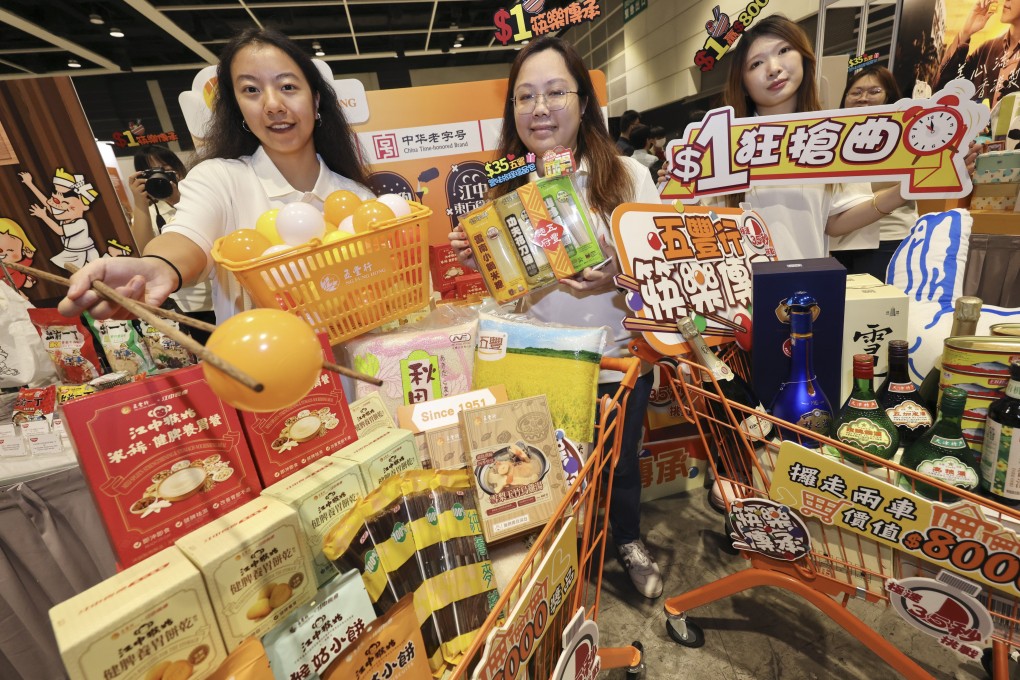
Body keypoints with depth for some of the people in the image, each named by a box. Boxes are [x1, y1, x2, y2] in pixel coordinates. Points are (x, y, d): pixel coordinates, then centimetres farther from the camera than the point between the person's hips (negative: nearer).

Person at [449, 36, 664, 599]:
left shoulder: (627, 176, -7)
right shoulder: (502, 185, -1)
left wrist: (617, 281, -26)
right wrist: (477, 262, -15)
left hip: (617, 360, 0)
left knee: (620, 461, 19)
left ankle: (628, 543, 52)